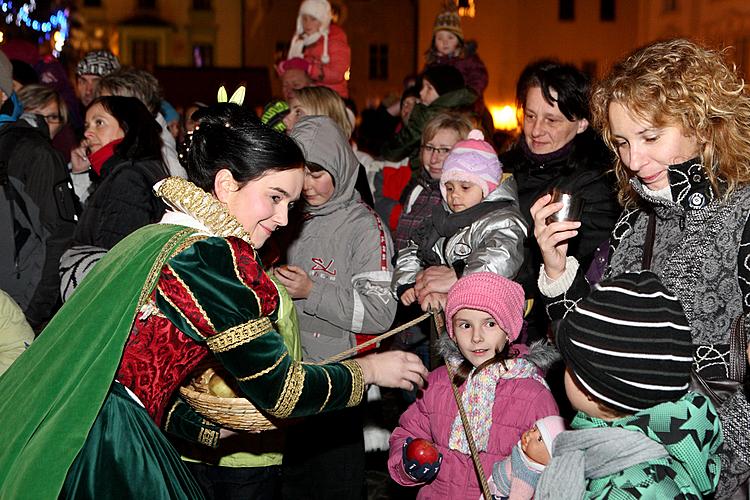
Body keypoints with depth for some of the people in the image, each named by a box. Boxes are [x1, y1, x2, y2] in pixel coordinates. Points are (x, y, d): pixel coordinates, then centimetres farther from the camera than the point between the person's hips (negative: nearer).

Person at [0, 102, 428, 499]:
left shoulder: (152, 239, 13)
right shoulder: (215, 257, -14)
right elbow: (280, 390, -9)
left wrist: (213, 425, 21)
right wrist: (368, 370, 4)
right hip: (107, 455, -9)